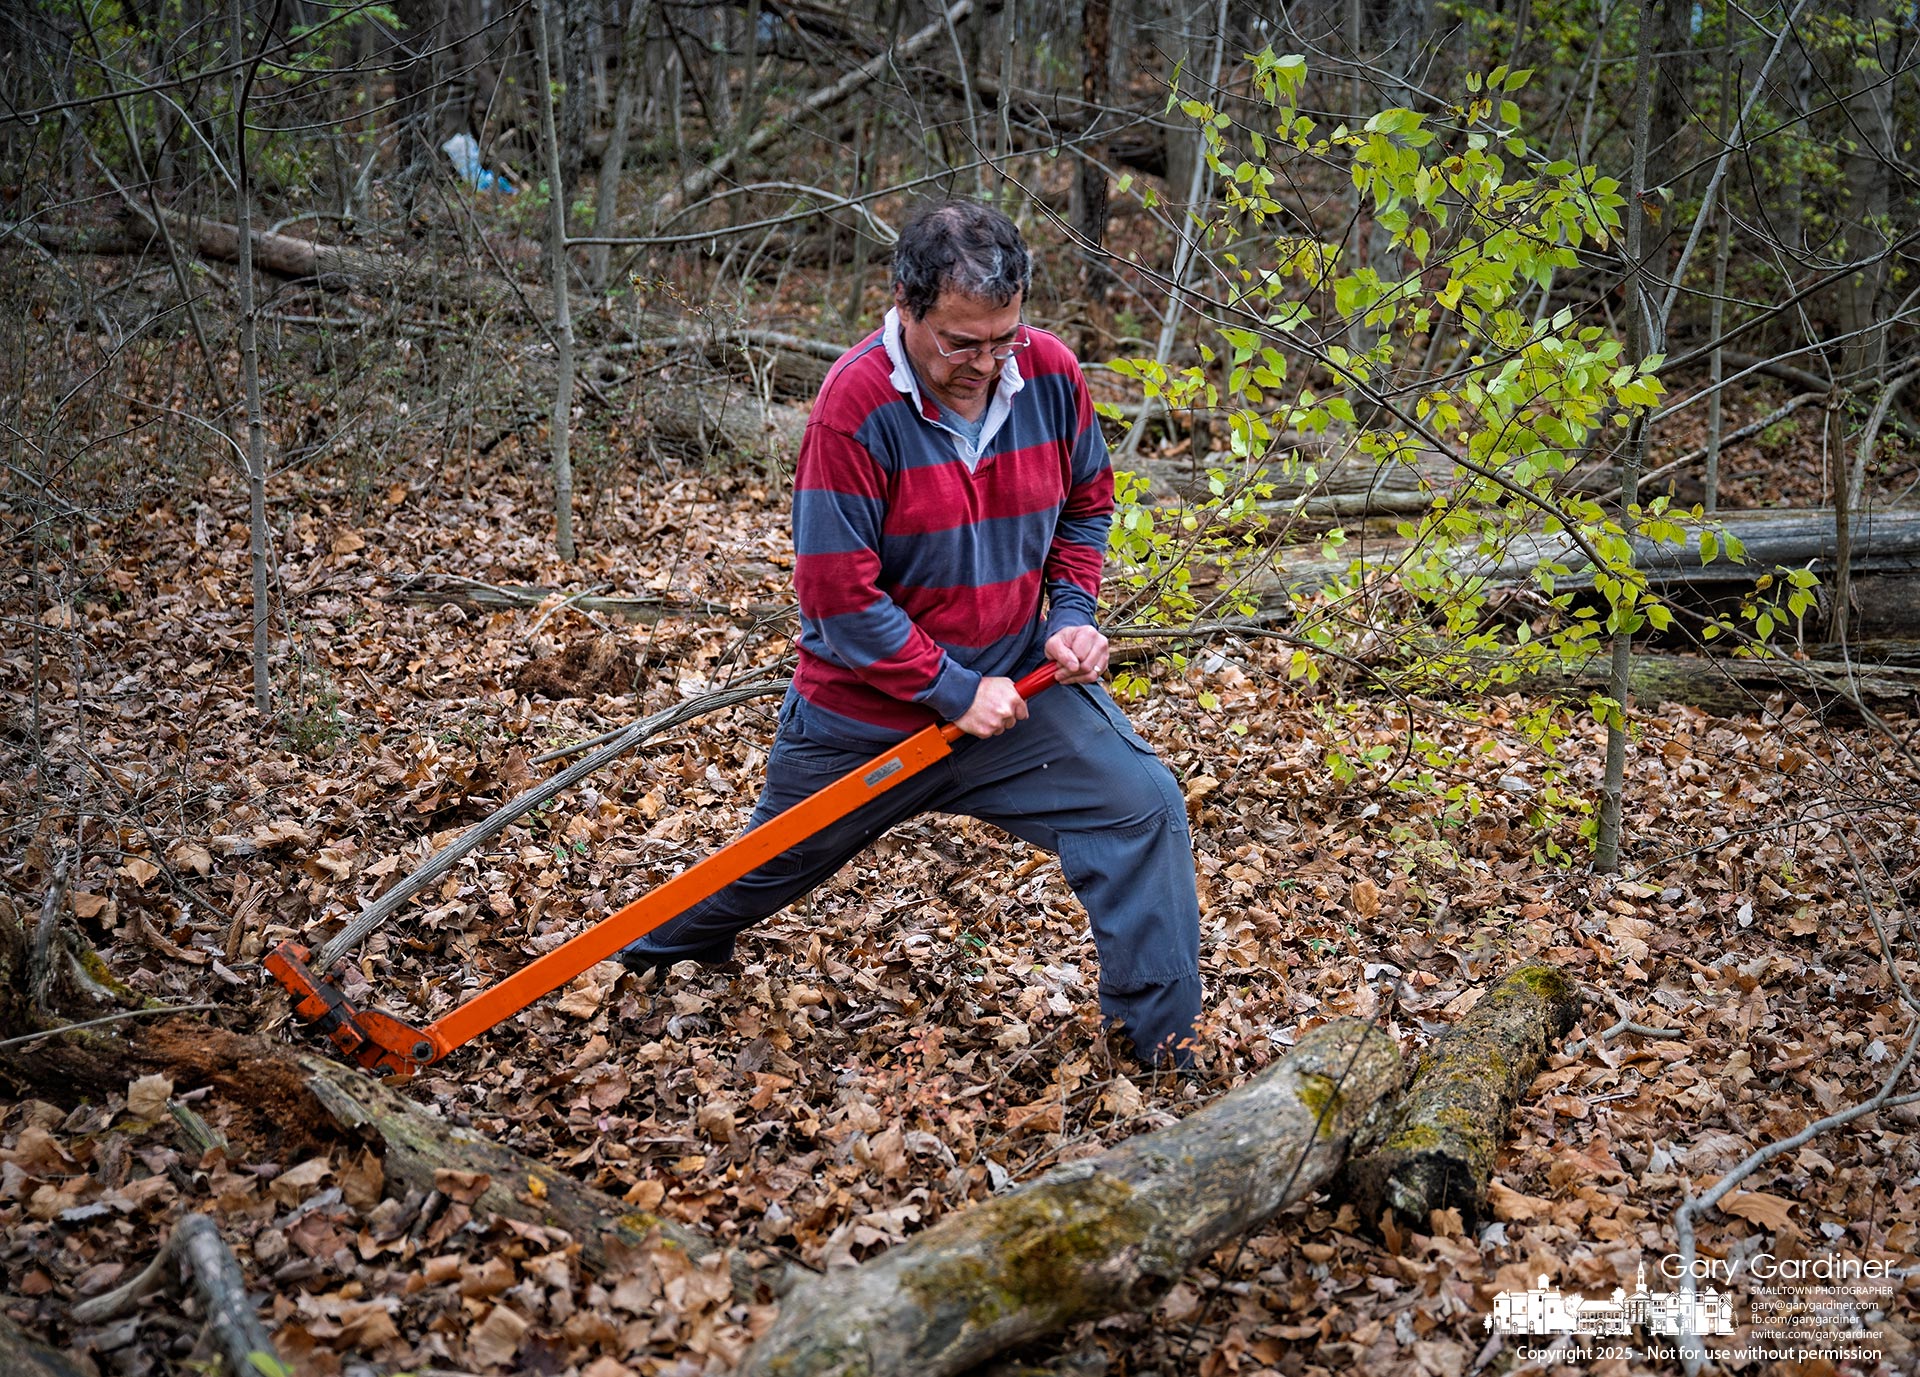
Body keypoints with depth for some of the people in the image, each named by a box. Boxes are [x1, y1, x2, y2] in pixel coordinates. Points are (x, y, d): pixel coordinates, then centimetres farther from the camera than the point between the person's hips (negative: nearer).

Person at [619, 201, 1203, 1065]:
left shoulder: (1051, 375, -11)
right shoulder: (855, 407, -26)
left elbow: (1086, 505, 9)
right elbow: (839, 595, -24)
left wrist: (1073, 613, -6)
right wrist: (954, 689, -22)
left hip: (1015, 681, 4)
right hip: (866, 712, -3)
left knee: (1143, 808, -11)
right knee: (776, 859, 19)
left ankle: (1164, 1041, 2)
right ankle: (667, 944, 52)